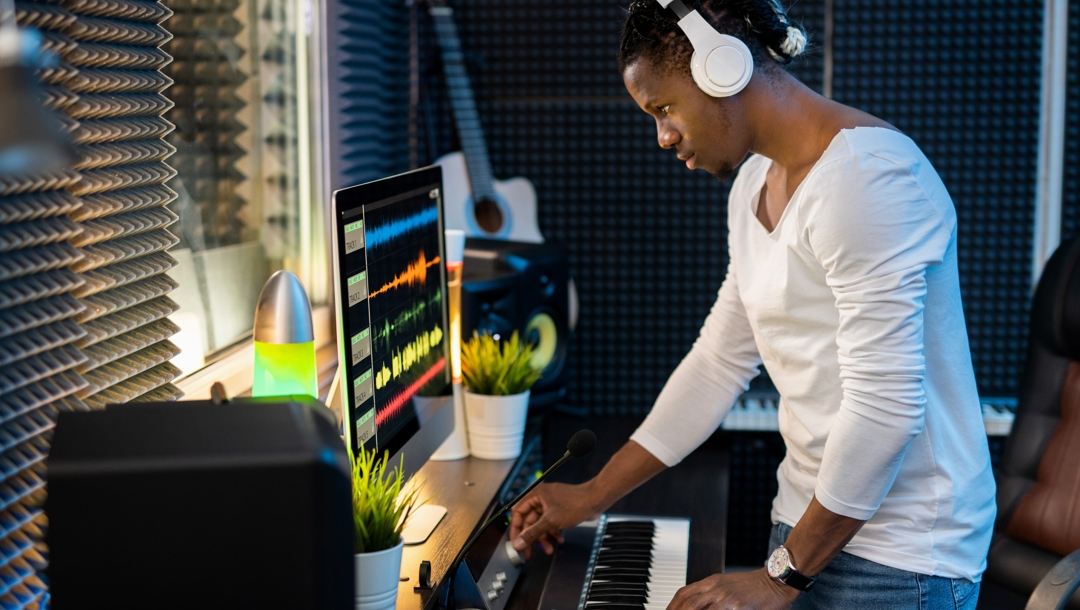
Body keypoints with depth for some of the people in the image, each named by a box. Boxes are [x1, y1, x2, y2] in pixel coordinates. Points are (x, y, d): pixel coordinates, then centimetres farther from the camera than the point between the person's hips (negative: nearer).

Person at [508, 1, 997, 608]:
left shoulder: (865, 176, -21)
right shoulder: (756, 184, 8)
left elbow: (886, 406, -24)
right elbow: (718, 362, 13)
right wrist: (592, 496, 13)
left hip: (897, 554, -8)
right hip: (810, 517, 8)